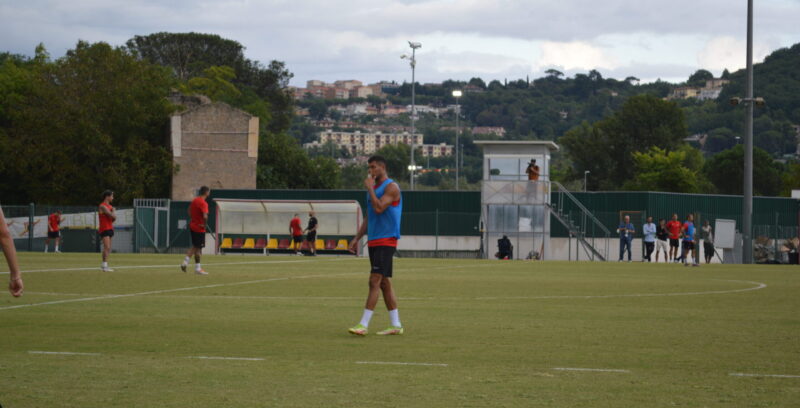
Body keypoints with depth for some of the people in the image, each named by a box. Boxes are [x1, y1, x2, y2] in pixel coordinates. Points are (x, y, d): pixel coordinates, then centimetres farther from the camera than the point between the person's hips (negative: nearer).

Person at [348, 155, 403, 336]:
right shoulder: (374, 188, 18)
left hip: (386, 241, -9)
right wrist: (357, 238, 17)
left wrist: (370, 188, -12)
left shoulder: (391, 187, -9)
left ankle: (363, 325, -17)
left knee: (375, 281, -13)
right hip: (373, 241, 9)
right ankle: (396, 325, 12)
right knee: (384, 283, 8)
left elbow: (378, 208, -22)